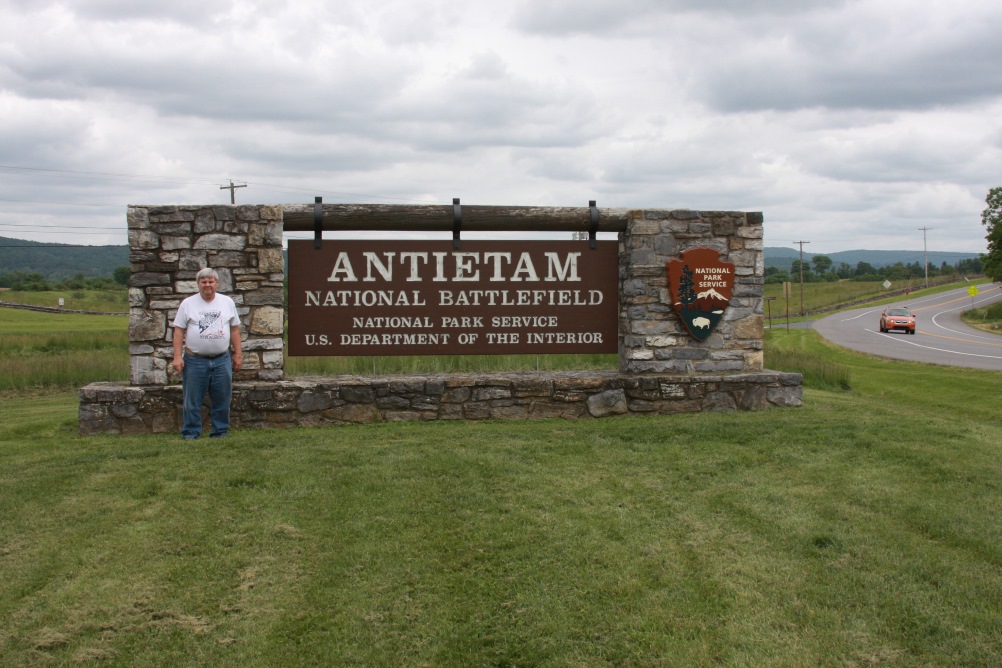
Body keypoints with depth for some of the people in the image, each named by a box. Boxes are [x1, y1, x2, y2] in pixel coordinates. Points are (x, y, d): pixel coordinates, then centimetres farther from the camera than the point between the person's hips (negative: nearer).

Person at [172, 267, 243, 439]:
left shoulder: (227, 302, 7)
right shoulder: (188, 303, 1)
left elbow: (235, 329, 10)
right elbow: (179, 330, -1)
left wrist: (238, 354, 6)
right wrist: (177, 356, -9)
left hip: (222, 360, 2)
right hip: (195, 360, -2)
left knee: (222, 400, 8)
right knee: (192, 401, 4)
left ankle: (220, 433, 20)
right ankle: (191, 434, 13)